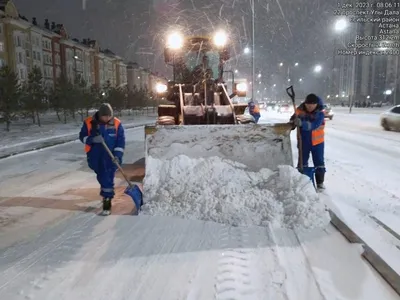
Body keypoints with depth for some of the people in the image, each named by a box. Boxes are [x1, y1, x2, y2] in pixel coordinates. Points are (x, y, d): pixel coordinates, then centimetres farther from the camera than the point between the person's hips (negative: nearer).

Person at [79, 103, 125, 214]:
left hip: (110, 157, -2)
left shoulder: (117, 123, -9)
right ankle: (106, 192, 43)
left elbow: (121, 141, -6)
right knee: (101, 176, 19)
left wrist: (118, 155, -15)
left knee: (108, 178, -7)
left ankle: (107, 200, 2)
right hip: (95, 157, 2)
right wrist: (92, 139, -21)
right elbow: (82, 136, 0)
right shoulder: (89, 122, -8)